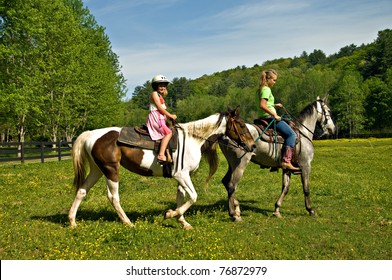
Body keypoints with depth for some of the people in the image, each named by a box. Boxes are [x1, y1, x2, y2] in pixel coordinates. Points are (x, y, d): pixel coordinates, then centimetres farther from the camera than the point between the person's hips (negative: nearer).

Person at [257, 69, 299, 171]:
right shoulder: (266, 90, -13)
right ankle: (286, 161, -25)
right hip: (269, 117, -11)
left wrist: (274, 105, 16)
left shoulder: (264, 89, 18)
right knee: (292, 134, -15)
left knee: (290, 133, 24)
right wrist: (274, 115, -23)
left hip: (266, 118, 11)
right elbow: (262, 105, -26)